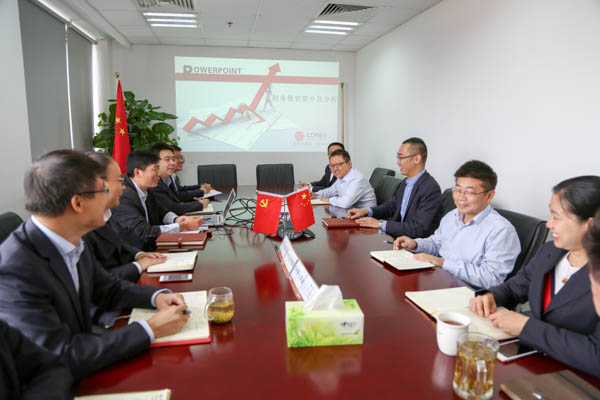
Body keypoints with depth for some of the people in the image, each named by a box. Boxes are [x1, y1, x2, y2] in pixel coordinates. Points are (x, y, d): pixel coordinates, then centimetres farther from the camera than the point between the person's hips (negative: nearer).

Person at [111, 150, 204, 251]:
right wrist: (182, 226, -19)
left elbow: (162, 212, 17)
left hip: (151, 249, 7)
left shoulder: (146, 191, 4)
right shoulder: (124, 197, -20)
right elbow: (145, 232, -24)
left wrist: (176, 219, -6)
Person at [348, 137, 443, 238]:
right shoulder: (406, 182, 6)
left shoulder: (431, 189, -20)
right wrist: (366, 211, 3)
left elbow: (419, 229, -24)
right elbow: (391, 205, 19)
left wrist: (381, 224, -20)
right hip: (397, 235, 7)